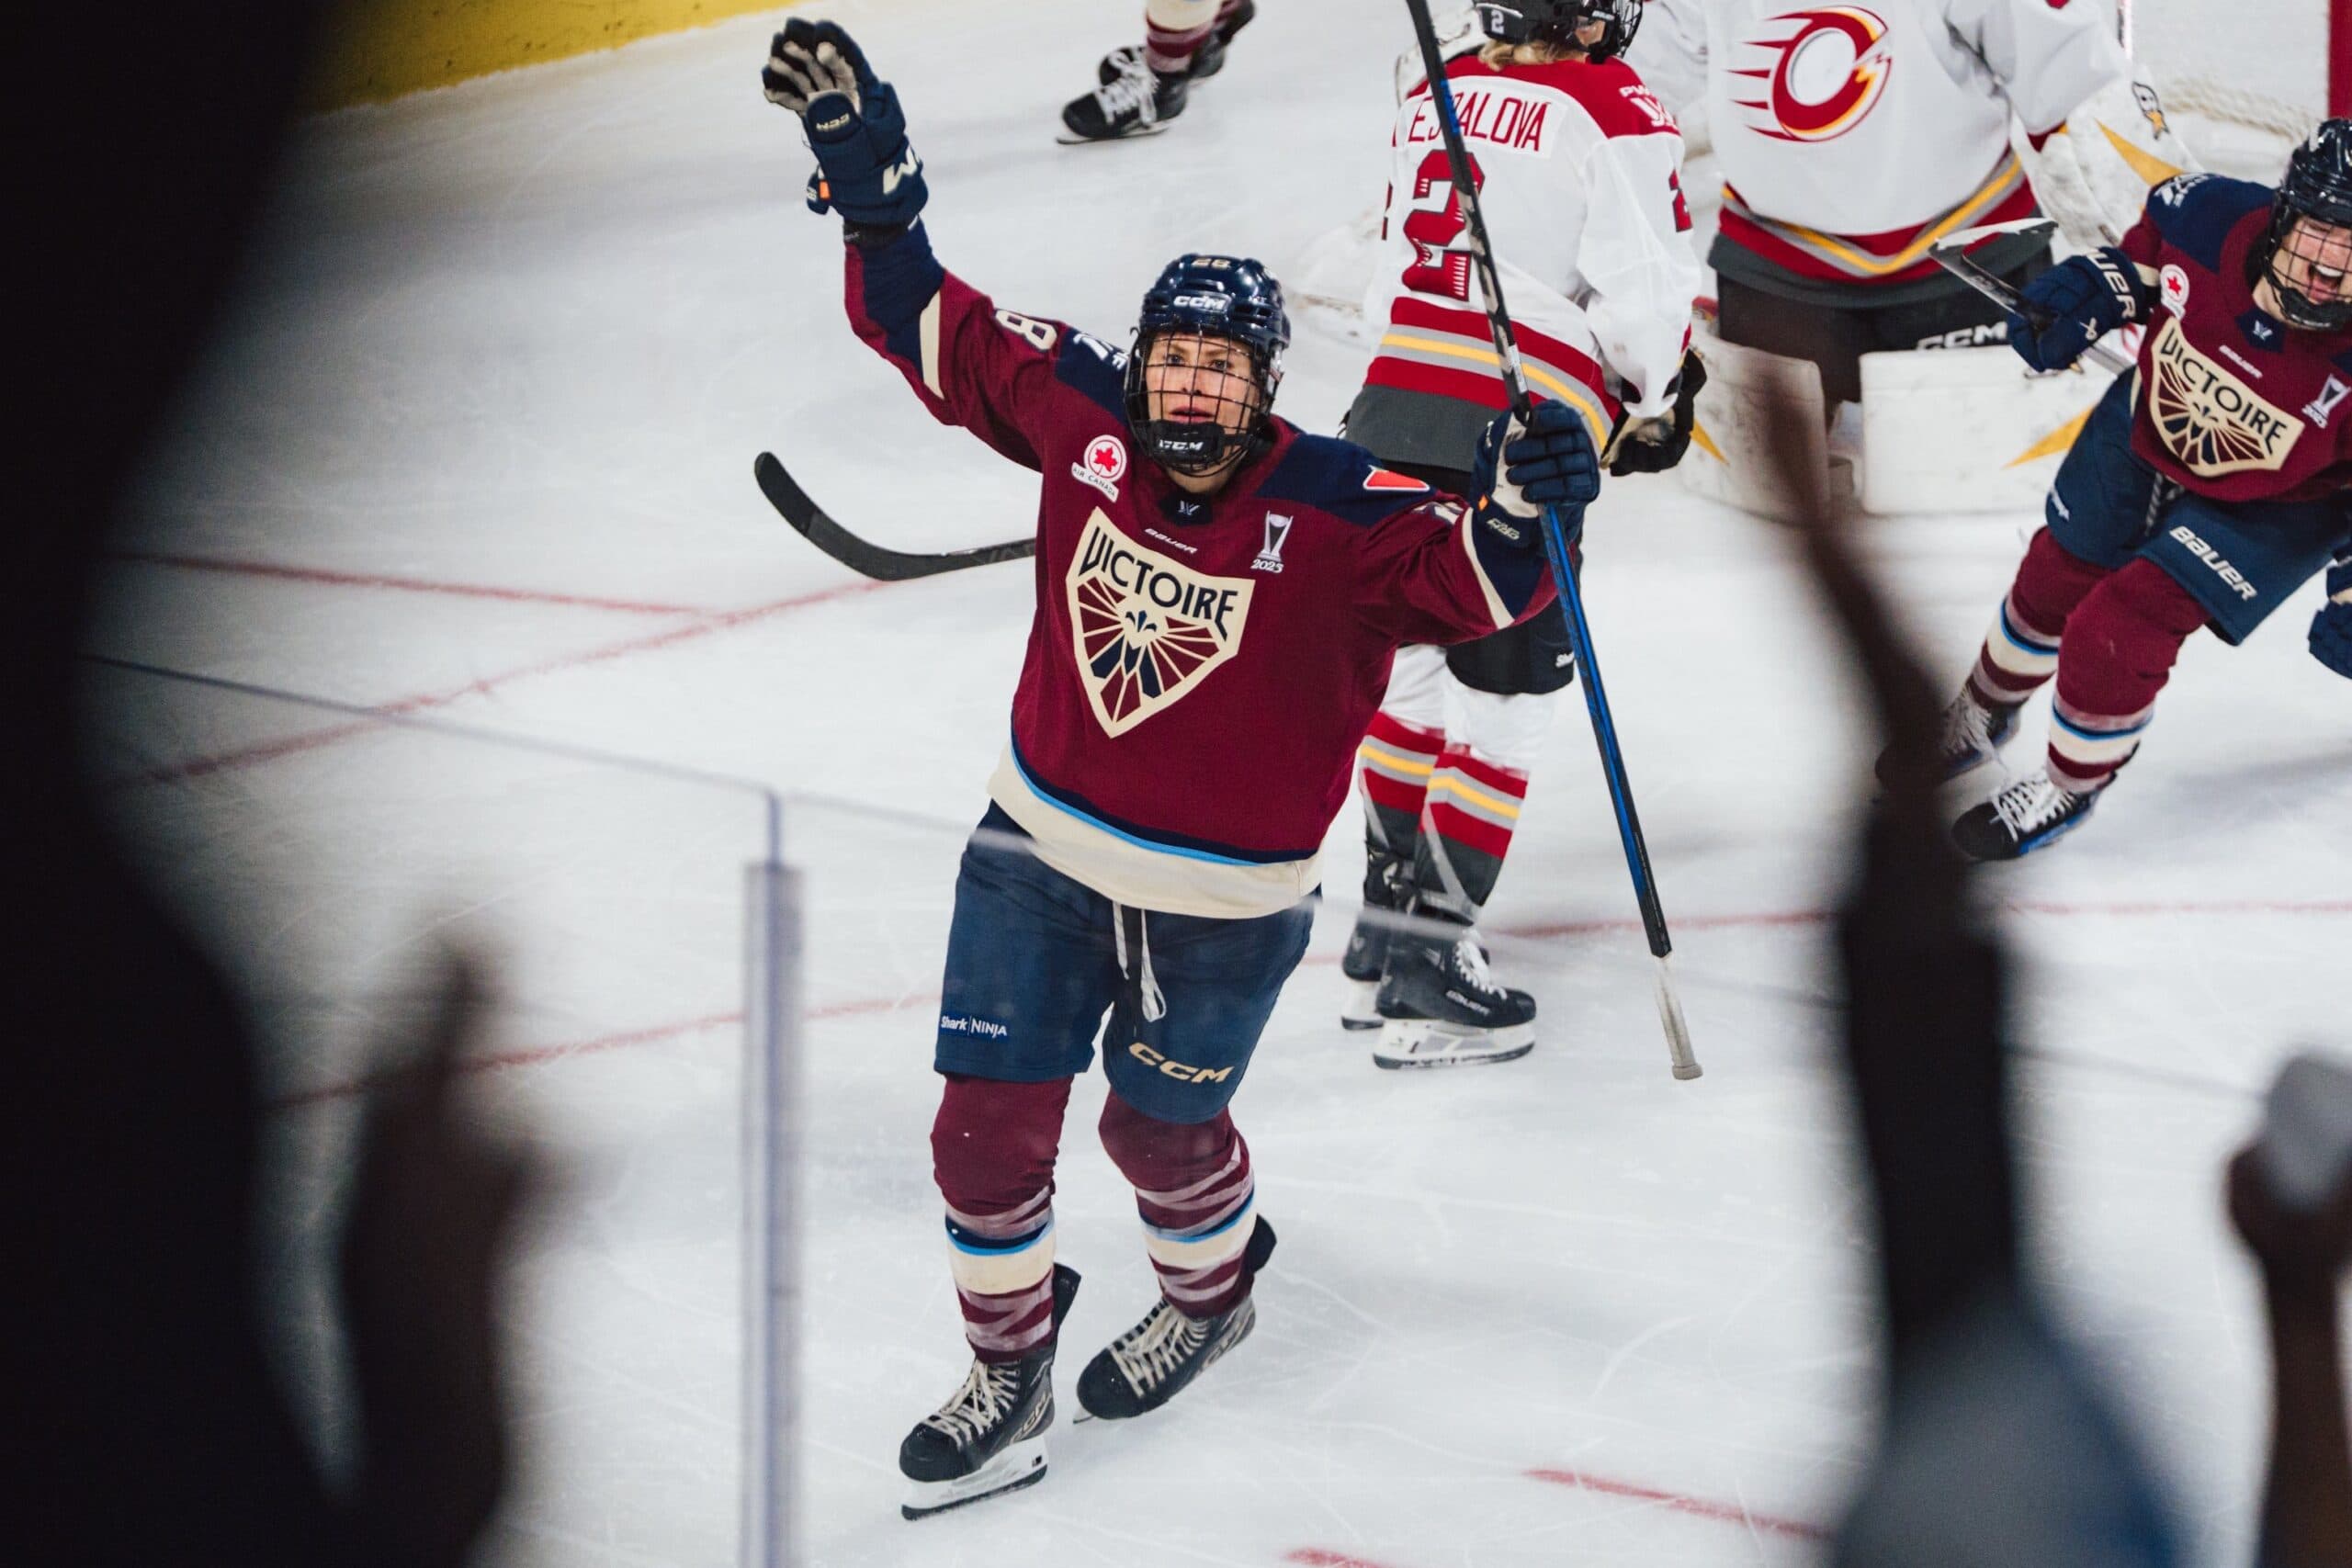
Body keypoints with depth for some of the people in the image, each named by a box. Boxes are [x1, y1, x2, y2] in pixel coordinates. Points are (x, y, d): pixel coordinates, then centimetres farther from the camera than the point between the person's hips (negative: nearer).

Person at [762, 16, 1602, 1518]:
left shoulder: (1337, 514, -21)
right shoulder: (1082, 412, -11)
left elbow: (1471, 579, -27)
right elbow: (937, 326, -1)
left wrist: (1522, 506, -48)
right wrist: (870, 171, -8)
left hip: (1225, 902, -3)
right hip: (1043, 856, 3)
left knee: (1159, 1126, 16)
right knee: (990, 1124, 3)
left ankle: (1213, 1293, 49)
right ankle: (1010, 1370, 25)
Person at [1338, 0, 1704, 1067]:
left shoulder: (1436, 93, 13)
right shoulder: (1616, 115, -7)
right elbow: (1641, 289, -12)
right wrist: (1655, 406, 7)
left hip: (1399, 396, 7)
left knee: (1420, 662, 20)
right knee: (1502, 696, 0)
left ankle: (1385, 938, 27)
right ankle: (1425, 976, -1)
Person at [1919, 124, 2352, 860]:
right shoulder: (2213, 215, -32)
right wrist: (2095, 289, -13)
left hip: (2271, 511, -4)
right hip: (2147, 430, 4)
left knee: (2121, 627, -13)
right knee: (2055, 579, 21)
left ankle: (2070, 787, 17)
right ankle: (1981, 717, 52)